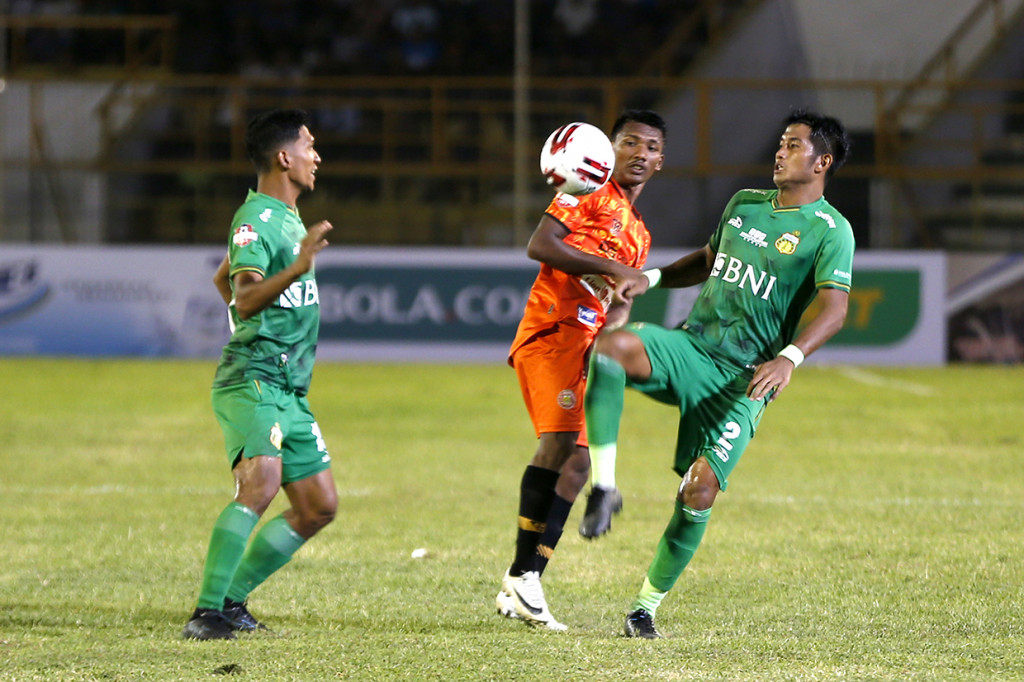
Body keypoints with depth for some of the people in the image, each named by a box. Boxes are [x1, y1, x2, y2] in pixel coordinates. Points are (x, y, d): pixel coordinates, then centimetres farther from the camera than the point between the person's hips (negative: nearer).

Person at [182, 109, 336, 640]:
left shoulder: (287, 216, 18)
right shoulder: (256, 219, -12)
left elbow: (222, 281, 32)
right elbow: (245, 299, -29)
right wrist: (297, 269, -43)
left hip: (289, 388, 10)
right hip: (252, 380, -10)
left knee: (319, 506, 10)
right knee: (261, 481, -30)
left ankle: (231, 601, 15)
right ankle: (207, 613, -31)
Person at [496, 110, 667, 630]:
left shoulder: (638, 234, 26)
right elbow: (540, 244, -10)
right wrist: (610, 268, -12)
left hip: (584, 345, 9)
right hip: (551, 331, -9)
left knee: (576, 464, 4)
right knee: (560, 440, -22)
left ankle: (520, 587, 8)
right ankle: (523, 575, -22)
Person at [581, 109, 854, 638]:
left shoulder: (830, 232, -5)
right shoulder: (744, 204, 15)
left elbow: (833, 309, -16)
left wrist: (789, 357, -33)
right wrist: (651, 279, 16)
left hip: (743, 380, -4)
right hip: (691, 347, 4)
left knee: (700, 490, -14)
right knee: (611, 347, -28)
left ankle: (647, 606, 4)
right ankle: (604, 487, -24)